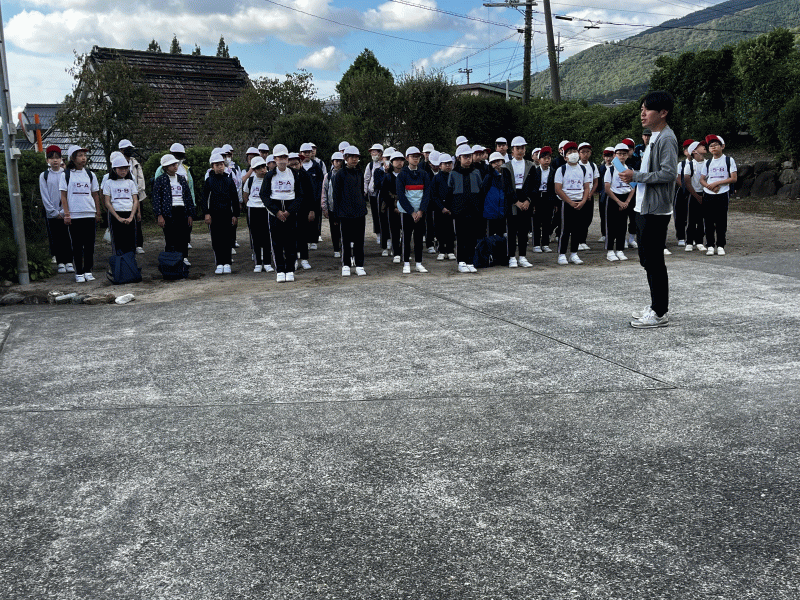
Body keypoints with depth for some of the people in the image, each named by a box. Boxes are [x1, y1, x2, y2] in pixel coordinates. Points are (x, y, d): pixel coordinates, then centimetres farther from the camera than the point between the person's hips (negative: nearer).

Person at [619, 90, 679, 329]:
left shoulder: (666, 139, -14)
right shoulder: (654, 137, 17)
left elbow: (668, 173, -23)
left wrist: (636, 176, -17)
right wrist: (633, 176, 8)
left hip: (656, 210, -10)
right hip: (645, 208, 10)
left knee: (654, 261, -5)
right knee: (647, 259, 15)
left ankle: (660, 313, 2)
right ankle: (655, 306, 24)